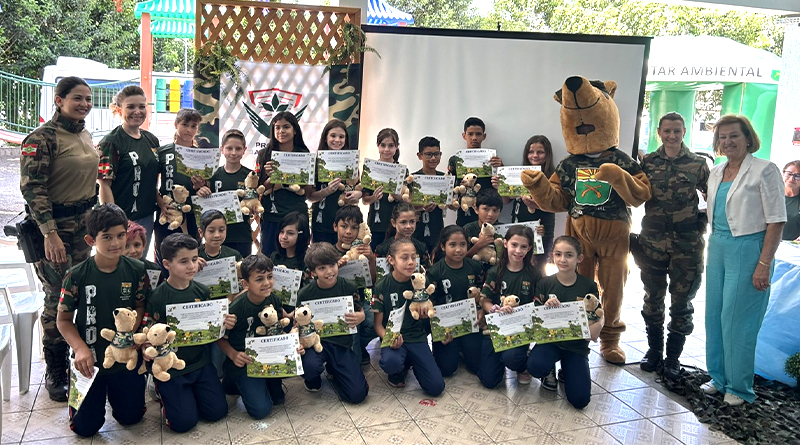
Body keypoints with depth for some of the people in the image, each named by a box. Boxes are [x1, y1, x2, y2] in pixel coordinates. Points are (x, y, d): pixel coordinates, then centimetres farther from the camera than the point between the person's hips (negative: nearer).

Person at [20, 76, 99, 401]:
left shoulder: (85, 135, 10)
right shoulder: (43, 137, -14)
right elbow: (32, 188, -18)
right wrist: (50, 234, -21)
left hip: (83, 225, 7)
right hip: (54, 227, -7)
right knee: (58, 299, -2)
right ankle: (55, 375, 14)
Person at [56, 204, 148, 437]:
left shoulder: (136, 270, -10)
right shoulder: (77, 275, -14)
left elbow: (140, 306, -1)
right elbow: (63, 319, -7)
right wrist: (80, 348, -21)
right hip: (89, 360, -1)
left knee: (131, 416, 12)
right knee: (85, 427, 7)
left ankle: (113, 389, 42)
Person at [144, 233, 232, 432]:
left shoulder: (202, 291, -1)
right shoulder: (157, 297, -15)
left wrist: (225, 324, -11)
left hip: (200, 362, 4)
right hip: (170, 366, -4)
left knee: (217, 412, 1)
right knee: (185, 422, -6)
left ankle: (188, 392, 28)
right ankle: (162, 390, 22)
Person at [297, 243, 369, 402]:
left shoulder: (349, 287, -4)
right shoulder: (305, 294, -7)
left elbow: (360, 312, 9)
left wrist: (359, 317, -16)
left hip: (342, 342, 2)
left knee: (357, 394, -9)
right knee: (310, 366, -38)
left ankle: (332, 368, 25)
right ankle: (312, 378, 5)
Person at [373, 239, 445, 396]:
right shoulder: (382, 287, -8)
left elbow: (425, 315, 4)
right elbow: (378, 324, -6)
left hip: (417, 337, 2)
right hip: (394, 337, -2)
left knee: (436, 387, -12)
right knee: (391, 362, -38)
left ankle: (411, 362, 18)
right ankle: (398, 372, 2)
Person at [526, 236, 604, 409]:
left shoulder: (589, 286, -3)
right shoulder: (545, 284, -2)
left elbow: (599, 317, 2)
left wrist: (597, 326, -20)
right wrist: (546, 307, -21)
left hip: (577, 344, 0)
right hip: (550, 339, 0)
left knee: (580, 400, -15)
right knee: (535, 366, -34)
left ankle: (566, 372, 21)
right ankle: (550, 370, 6)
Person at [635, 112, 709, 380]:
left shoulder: (698, 164, 0)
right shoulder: (647, 162, 3)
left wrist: (702, 223, -3)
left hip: (687, 244, -1)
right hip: (653, 240, 1)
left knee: (681, 301, 5)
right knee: (653, 298, 11)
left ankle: (673, 357, 19)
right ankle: (654, 350, 28)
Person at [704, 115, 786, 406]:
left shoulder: (764, 170, -9)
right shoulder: (716, 173, 11)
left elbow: (776, 221, -12)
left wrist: (764, 264, -16)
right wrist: (714, 245, 9)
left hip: (747, 248, -6)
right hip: (718, 247, 7)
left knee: (738, 319, -2)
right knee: (714, 314, 10)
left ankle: (739, 387, 12)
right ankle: (719, 377, 24)